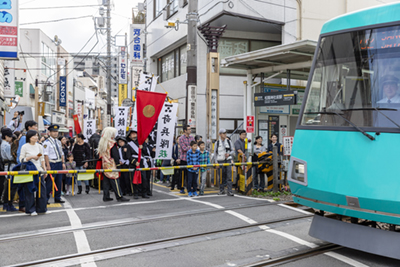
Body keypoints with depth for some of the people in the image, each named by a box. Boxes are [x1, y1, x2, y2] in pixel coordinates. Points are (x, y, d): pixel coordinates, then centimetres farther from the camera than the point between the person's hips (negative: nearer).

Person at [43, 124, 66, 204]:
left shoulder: (58, 142, 16)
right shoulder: (47, 142, -7)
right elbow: (46, 154, -13)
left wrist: (63, 163, 10)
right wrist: (48, 165, -18)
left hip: (59, 164, 7)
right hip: (52, 164, -7)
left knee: (59, 181, 10)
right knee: (49, 182, -5)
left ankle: (57, 198, 18)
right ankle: (46, 199, 3)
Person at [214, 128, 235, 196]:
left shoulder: (229, 141, 7)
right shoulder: (217, 143, 4)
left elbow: (233, 151, 11)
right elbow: (215, 153, 6)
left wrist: (229, 153, -11)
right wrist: (216, 162, 0)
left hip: (228, 160, 1)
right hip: (220, 161, 0)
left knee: (229, 176, -7)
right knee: (221, 176, 4)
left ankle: (229, 191, -8)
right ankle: (222, 190, 18)